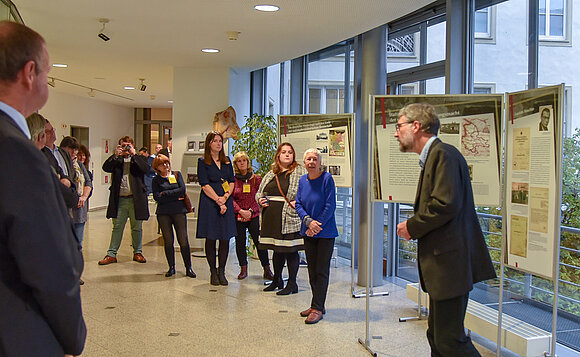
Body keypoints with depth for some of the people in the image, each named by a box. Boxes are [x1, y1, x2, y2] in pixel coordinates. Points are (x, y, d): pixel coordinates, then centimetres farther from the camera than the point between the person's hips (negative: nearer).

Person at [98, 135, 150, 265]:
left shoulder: (139, 159, 9)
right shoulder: (116, 160, 11)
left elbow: (146, 169, -11)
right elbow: (106, 168, -5)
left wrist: (134, 155, -12)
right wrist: (116, 155, -15)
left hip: (135, 199, -1)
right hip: (119, 200, 1)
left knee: (137, 227, 9)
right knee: (117, 227, 5)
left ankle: (138, 252, 21)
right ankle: (111, 254, 9)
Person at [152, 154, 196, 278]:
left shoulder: (177, 174, 11)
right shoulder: (156, 180, 8)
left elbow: (183, 189, -4)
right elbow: (157, 197, -5)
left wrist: (165, 193, -5)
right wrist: (175, 197, -7)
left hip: (179, 212, 0)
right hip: (163, 213, 1)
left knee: (183, 241, -4)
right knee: (168, 241, 3)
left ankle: (188, 268, 6)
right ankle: (171, 268, 16)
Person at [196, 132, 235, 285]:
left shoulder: (227, 161, 15)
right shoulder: (203, 162, 2)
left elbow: (232, 182, 10)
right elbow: (205, 185, -6)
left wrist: (225, 197, -7)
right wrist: (218, 201, -13)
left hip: (226, 202, 4)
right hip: (209, 203, -4)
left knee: (225, 238, 0)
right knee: (211, 238, 0)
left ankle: (221, 271, 10)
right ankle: (213, 272, 9)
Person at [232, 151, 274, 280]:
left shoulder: (256, 179, 5)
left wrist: (251, 211, -10)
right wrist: (241, 211, -12)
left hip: (254, 215, -1)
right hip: (237, 216, 1)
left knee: (260, 242, -5)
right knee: (240, 243, 6)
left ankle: (267, 270, 0)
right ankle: (243, 269, 18)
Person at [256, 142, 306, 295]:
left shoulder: (300, 172, 0)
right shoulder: (271, 174, 18)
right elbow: (259, 192, 25)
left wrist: (298, 203, -20)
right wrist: (260, 199, 4)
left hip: (289, 218, -6)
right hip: (272, 217, 6)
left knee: (290, 250, -2)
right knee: (277, 249, 15)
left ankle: (292, 284, 8)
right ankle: (277, 280, 29)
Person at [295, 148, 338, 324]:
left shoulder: (327, 178, -12)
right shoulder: (302, 180, 5)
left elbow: (330, 205, -14)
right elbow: (298, 204, 4)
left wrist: (317, 226, -14)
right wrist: (308, 221, -13)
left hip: (325, 232, -6)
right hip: (308, 231, 6)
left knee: (321, 271, -1)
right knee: (312, 270, 12)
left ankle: (317, 308, 4)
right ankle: (317, 304, 24)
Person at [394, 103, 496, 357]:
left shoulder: (444, 154, -13)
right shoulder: (431, 157, 19)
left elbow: (446, 205, -24)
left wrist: (412, 227, -11)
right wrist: (415, 229, 8)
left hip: (451, 262, -11)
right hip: (442, 266, 11)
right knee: (437, 336, 16)